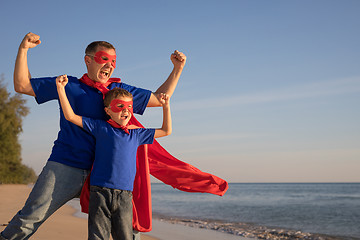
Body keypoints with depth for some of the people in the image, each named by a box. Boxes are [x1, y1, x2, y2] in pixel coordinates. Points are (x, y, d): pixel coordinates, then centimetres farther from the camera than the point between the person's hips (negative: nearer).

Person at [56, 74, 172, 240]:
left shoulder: (136, 134, 16)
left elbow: (166, 131, 27)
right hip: (100, 192, -2)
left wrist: (166, 106, 21)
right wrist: (60, 88, -2)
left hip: (124, 196, 3)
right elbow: (70, 116, 6)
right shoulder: (101, 128, 8)